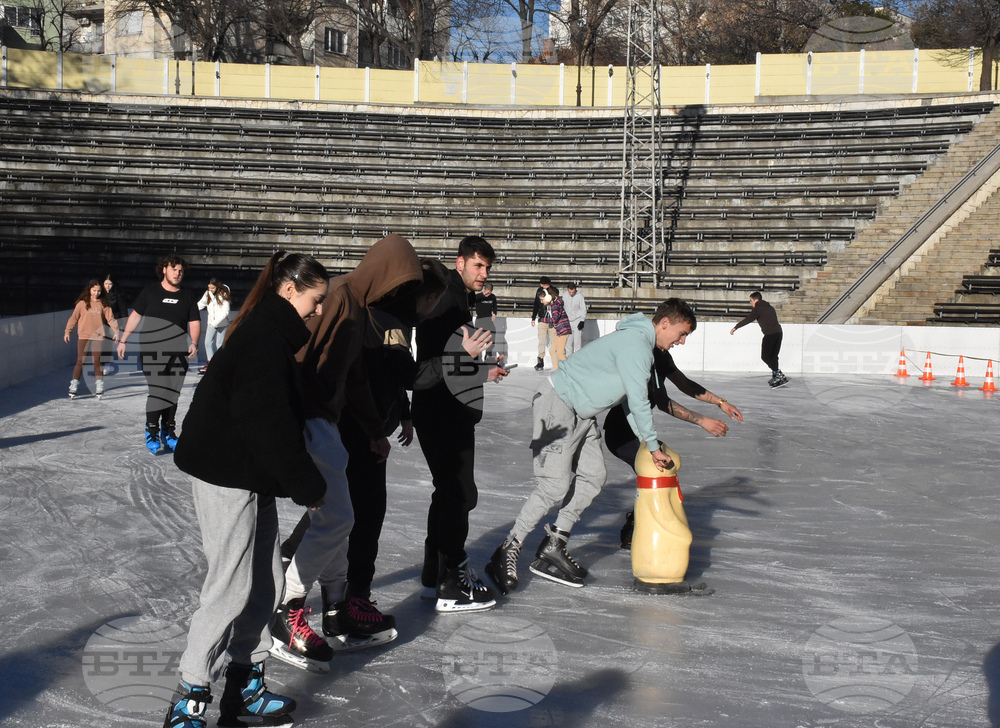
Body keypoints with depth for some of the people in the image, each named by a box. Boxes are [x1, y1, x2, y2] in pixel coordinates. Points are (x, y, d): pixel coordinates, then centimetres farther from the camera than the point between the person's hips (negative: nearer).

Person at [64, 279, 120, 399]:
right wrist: (67, 331, 0)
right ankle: (74, 385, 1)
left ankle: (99, 385, 9)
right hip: (83, 336, -1)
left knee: (97, 361, 2)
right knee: (80, 361, -2)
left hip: (98, 336, 1)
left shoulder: (103, 304, 5)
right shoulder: (82, 303, 2)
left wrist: (116, 330, -8)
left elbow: (110, 318, 4)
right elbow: (74, 317, 4)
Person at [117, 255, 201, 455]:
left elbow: (194, 322, 8)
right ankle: (151, 432, -1)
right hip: (152, 349, -3)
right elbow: (135, 315, 11)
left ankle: (168, 432, 16)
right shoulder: (150, 292, 5)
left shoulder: (188, 296, 10)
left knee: (173, 393, 5)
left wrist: (194, 343, -9)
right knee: (157, 391, -12)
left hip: (178, 352, 3)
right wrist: (123, 340, 10)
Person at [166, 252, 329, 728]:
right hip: (227, 476, -10)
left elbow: (284, 415, 18)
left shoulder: (271, 332, 15)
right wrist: (307, 486, -15)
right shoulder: (265, 337, -18)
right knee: (232, 588, -5)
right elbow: (271, 424, -22)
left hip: (249, 475, 10)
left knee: (265, 583, 13)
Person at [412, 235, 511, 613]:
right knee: (460, 493, -9)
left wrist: (484, 371, 26)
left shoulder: (460, 300, 17)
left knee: (449, 492, 16)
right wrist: (467, 355, -34)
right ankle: (450, 588, -5)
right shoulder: (445, 301, -15)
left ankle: (435, 575, 26)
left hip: (452, 414, 11)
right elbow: (427, 364, -24)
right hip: (442, 414, -11)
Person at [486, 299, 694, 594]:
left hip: (583, 413, 11)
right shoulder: (634, 343, -20)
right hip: (558, 404, -11)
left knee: (593, 477, 2)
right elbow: (638, 402, -21)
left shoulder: (643, 345, 13)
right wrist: (653, 446, -12)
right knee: (555, 485, -15)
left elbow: (631, 401, 15)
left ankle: (552, 548, 8)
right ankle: (507, 552, -6)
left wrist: (647, 442, 9)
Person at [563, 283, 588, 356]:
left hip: (577, 321, -4)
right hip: (568, 322, 4)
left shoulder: (580, 296, -8)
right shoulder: (565, 296, 5)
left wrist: (582, 321, -10)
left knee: (577, 342, -7)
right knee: (568, 342, 5)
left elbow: (583, 309, -4)